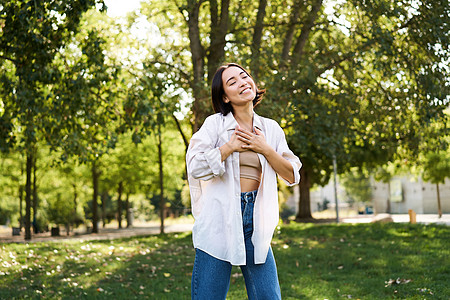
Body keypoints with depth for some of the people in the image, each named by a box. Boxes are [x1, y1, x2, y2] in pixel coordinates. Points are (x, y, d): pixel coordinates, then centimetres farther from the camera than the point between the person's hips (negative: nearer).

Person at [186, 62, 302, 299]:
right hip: (220, 217, -3)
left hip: (255, 222, 3)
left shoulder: (271, 128, 11)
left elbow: (292, 175, 8)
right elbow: (195, 167, -12)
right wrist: (231, 146, -9)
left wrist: (265, 149, -4)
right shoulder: (215, 123, 1)